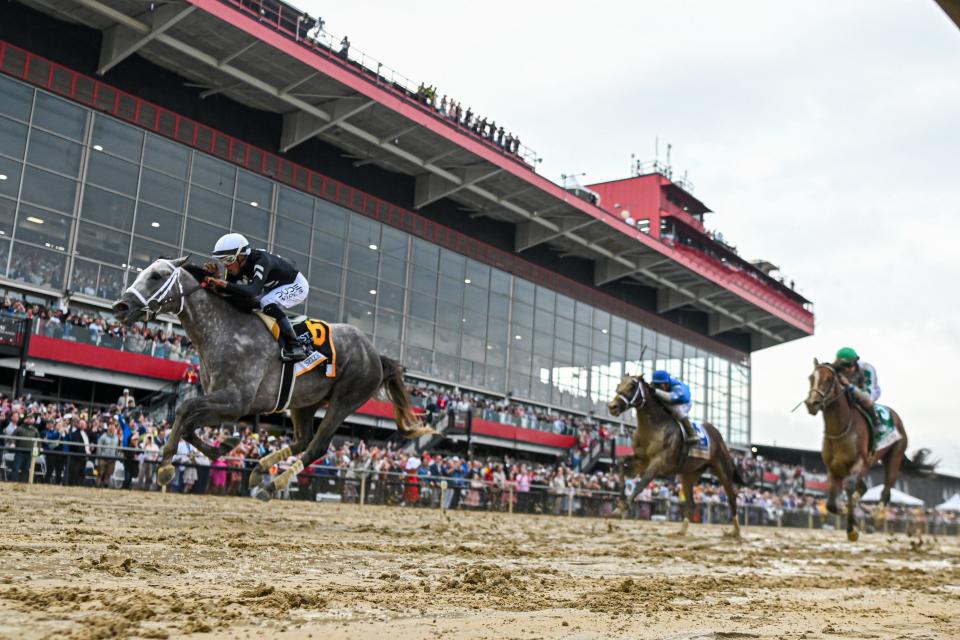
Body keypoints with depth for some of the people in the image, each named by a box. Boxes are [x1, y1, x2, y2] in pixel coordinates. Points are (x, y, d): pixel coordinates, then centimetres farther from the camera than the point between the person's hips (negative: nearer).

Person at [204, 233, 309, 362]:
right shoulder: (237, 268, -12)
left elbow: (253, 291, -50)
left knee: (268, 303, -32)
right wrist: (216, 278, -27)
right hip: (275, 287, 9)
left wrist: (224, 284, -58)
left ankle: (294, 345, -26)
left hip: (296, 284, -9)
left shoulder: (261, 260, -36)